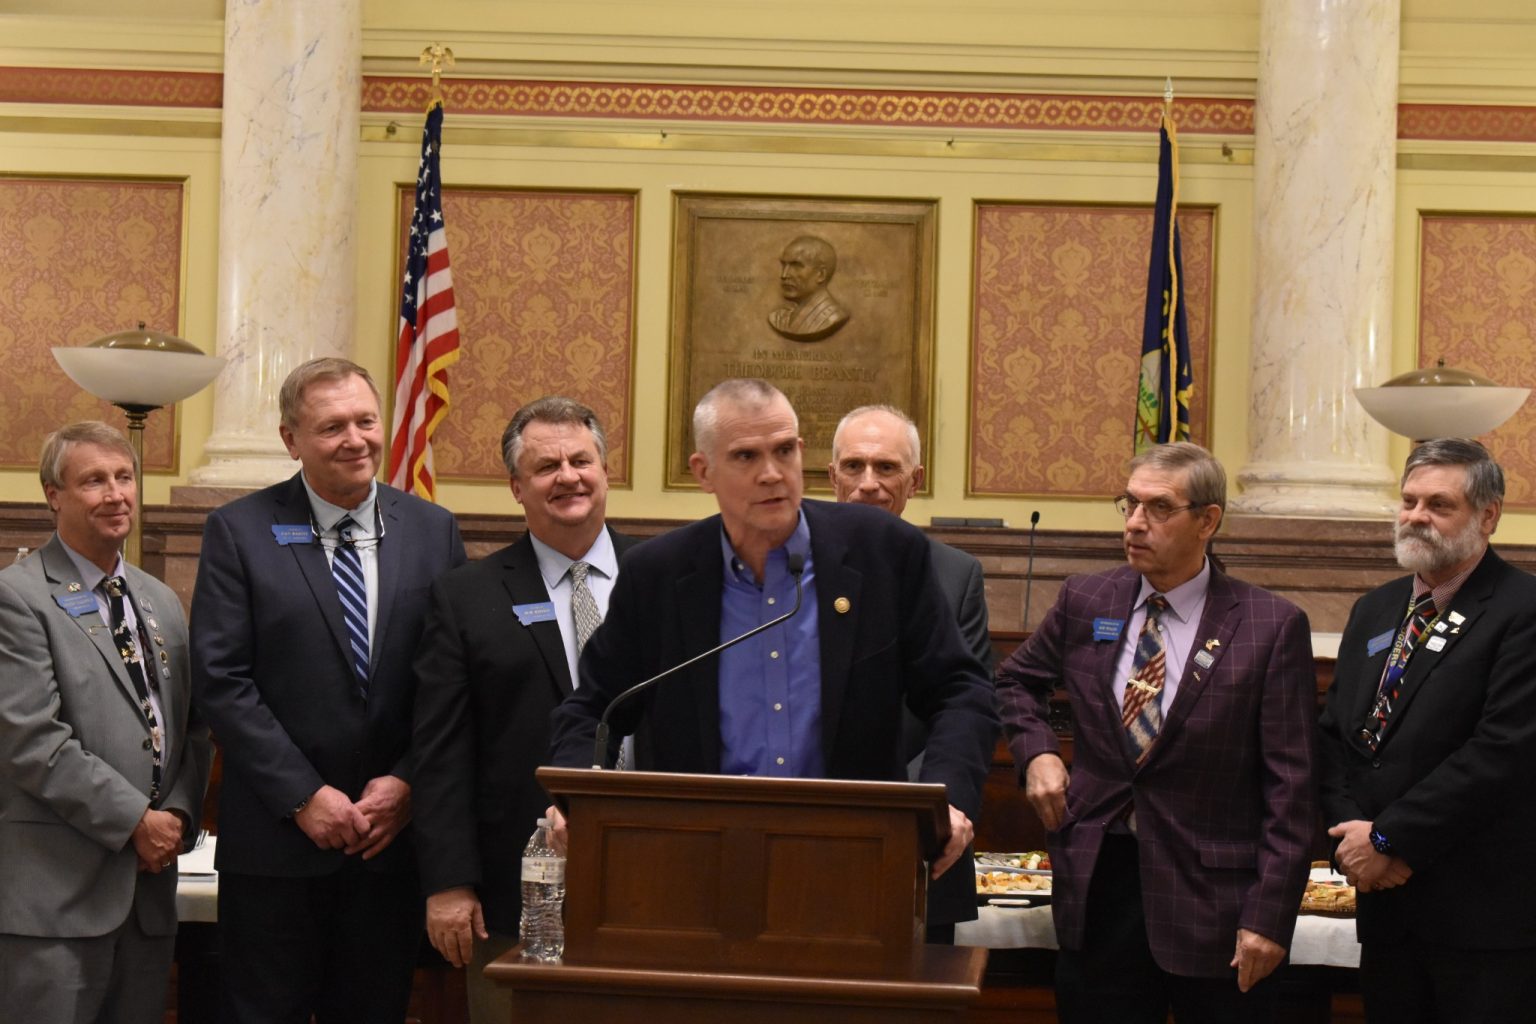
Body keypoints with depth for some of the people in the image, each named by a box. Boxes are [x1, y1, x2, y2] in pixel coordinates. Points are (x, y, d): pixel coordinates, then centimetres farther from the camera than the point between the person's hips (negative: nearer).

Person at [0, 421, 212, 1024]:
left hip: (149, 882, 7)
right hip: (58, 892, -6)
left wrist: (180, 814, -2)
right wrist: (135, 821, -13)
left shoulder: (162, 602, 17)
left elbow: (192, 726, 17)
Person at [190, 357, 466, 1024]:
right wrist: (305, 797, -13)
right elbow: (220, 680, -8)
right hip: (275, 839, -2)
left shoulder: (432, 531, 6)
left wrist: (407, 783, -8)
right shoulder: (239, 532, -2)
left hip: (393, 833, 2)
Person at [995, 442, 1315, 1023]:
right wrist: (1036, 752, 5)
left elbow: (1290, 788, -7)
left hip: (1211, 896, -3)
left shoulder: (1272, 627, -6)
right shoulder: (1085, 602, 6)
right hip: (1096, 884, 3)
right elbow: (1016, 680, 25)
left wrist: (1270, 915, -12)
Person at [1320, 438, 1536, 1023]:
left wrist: (1388, 840, -16)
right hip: (1385, 903, 6)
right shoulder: (1375, 611, 15)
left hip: (1484, 911, -6)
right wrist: (1351, 831, -6)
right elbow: (1333, 734, 13)